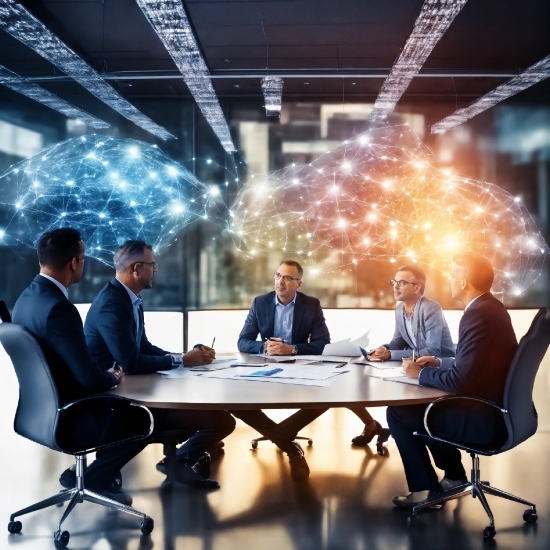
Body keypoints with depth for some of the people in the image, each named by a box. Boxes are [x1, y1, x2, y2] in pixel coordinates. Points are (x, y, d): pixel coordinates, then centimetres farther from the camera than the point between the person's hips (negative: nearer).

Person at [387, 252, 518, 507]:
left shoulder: (478, 315, -24)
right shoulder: (490, 307, 6)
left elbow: (460, 381, -26)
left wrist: (420, 374, -11)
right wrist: (439, 362, 13)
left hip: (485, 419, -10)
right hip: (495, 408, 10)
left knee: (398, 413, 0)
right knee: (424, 404, 25)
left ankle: (425, 489, 10)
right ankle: (453, 476, 32)